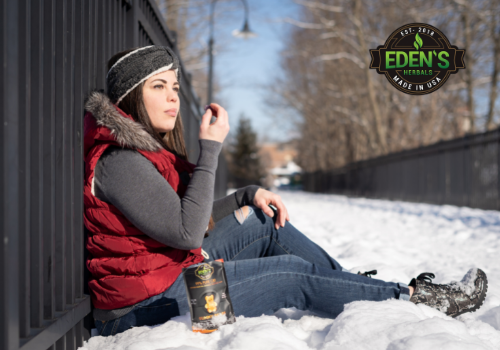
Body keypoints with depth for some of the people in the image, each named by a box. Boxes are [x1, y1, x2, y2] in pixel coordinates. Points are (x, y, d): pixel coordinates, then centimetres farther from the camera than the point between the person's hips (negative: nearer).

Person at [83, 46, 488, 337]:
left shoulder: (145, 145, 11)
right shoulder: (119, 160, -21)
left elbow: (191, 217, 17)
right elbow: (187, 232, -26)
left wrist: (250, 194, 4)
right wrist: (211, 148, -23)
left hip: (174, 267, 9)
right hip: (147, 304, -9)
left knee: (266, 222, 7)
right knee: (297, 276, -6)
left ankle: (353, 285, 18)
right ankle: (414, 298, 8)